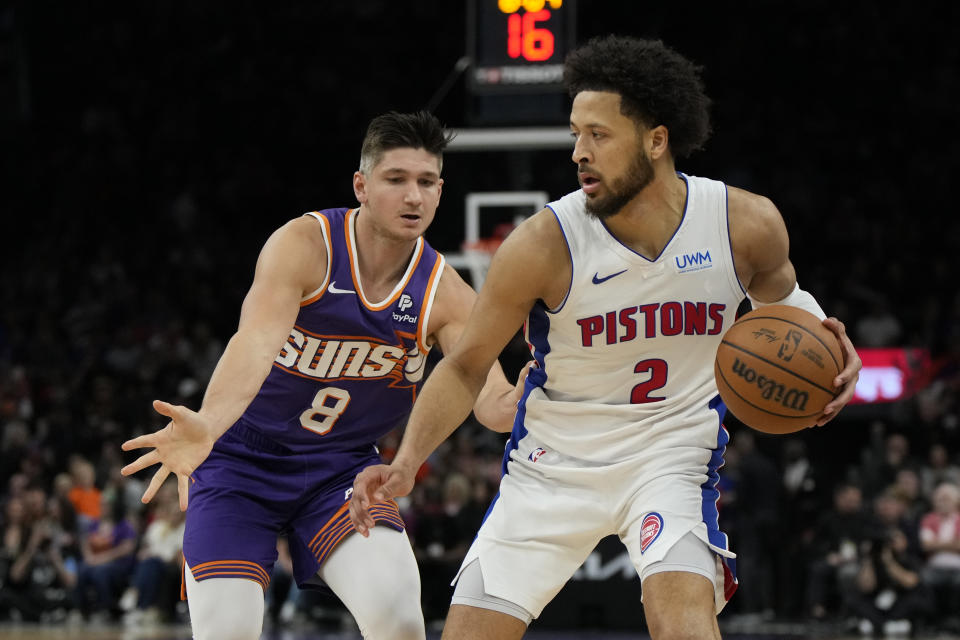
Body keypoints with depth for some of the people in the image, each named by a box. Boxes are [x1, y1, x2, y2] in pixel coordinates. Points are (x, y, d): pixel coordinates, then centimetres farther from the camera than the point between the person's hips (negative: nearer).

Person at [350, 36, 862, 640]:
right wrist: (407, 461, -22)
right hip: (552, 466, 1)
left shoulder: (746, 224, -13)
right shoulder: (543, 244, -19)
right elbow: (467, 366, -7)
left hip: (671, 456, 0)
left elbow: (778, 292, 12)